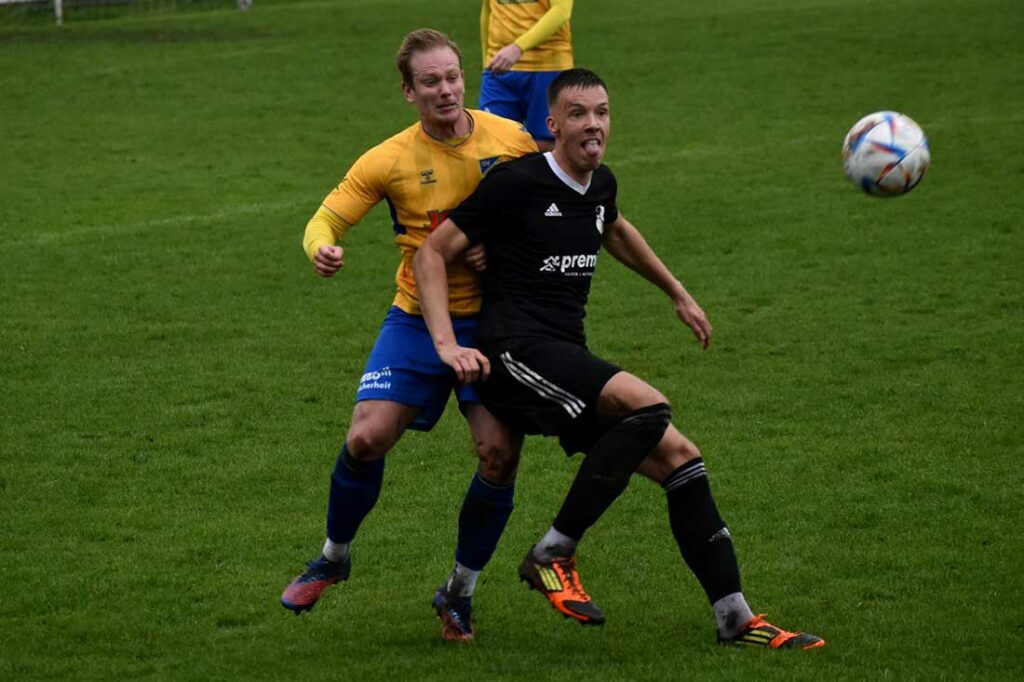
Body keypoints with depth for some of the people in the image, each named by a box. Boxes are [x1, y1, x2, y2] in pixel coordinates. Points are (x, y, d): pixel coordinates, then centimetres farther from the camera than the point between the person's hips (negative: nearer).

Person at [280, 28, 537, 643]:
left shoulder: (512, 140, -3)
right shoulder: (390, 160, -6)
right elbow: (327, 219, -3)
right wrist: (322, 249, -28)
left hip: (492, 321, 0)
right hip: (417, 318, 0)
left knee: (501, 453, -12)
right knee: (366, 438, -14)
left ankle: (461, 591, 10)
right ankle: (334, 557, 16)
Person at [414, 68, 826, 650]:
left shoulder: (600, 185, 13)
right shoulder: (518, 182, -9)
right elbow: (432, 255, -7)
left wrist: (678, 294, 45)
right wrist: (447, 345, -17)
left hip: (569, 363, 8)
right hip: (517, 354, -8)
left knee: (680, 456, 0)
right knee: (649, 404, -27)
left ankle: (734, 617, 5)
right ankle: (553, 555, -18)